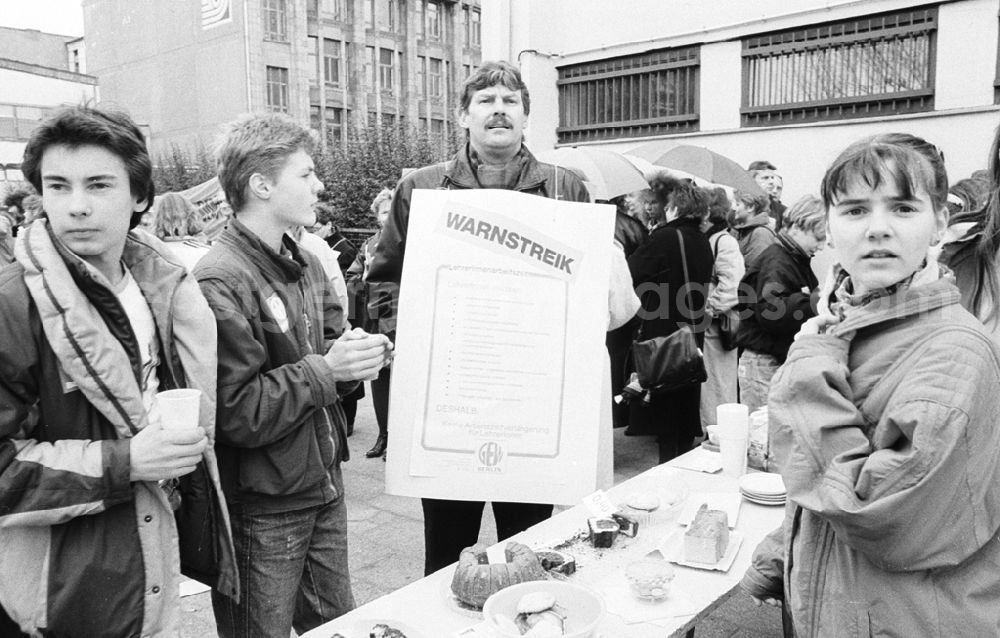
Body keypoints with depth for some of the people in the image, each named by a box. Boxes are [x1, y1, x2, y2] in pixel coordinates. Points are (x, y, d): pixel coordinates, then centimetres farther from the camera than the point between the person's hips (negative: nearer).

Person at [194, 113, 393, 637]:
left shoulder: (305, 264, 7)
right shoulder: (219, 283, -19)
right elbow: (237, 413, -23)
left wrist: (359, 357, -7)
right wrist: (324, 368, -22)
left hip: (324, 487, 8)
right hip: (262, 510, -7)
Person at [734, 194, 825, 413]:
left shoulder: (798, 261, 16)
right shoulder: (776, 261, -15)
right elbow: (769, 311, -29)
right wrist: (816, 300, -29)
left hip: (785, 360, 9)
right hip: (765, 363, -9)